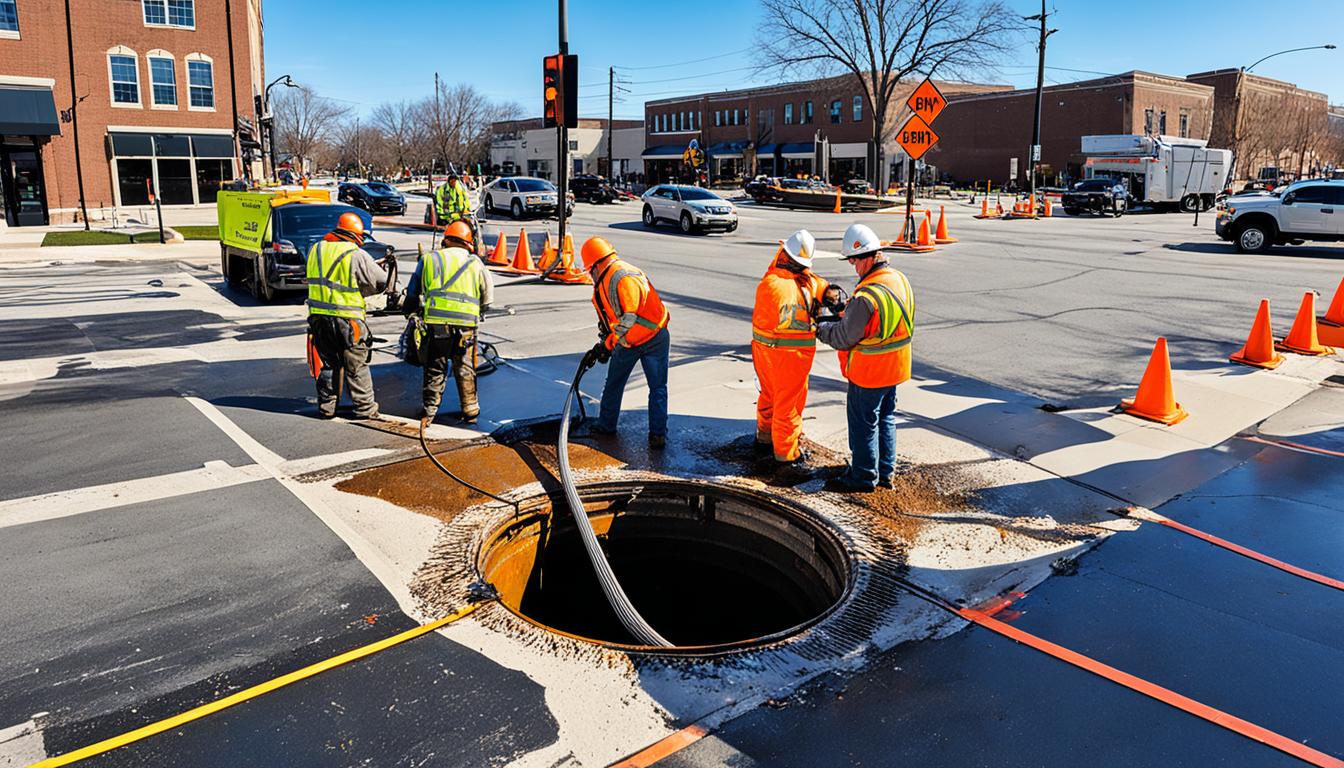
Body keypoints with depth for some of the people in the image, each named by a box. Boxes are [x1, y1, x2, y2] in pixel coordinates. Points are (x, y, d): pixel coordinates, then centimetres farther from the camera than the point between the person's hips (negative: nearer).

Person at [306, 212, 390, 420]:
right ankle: (365, 408, 12)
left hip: (318, 316, 6)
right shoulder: (356, 255, -13)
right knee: (356, 365, 5)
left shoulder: (316, 249, 7)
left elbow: (321, 278, 15)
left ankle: (326, 407, 20)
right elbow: (381, 281, -8)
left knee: (328, 363, 16)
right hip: (346, 318, -5)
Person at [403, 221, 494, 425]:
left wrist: (409, 312, 30)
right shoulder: (475, 263, 11)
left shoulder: (429, 259, 12)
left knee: (435, 369, 10)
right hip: (466, 323, 0)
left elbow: (412, 292, 16)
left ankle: (429, 411, 15)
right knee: (465, 369, 11)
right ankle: (470, 411, 18)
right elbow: (488, 296, 14)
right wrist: (478, 311, 29)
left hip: (435, 322, 0)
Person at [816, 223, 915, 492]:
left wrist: (821, 329, -1)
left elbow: (844, 337, -20)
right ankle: (885, 472, 31)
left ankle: (863, 477, 18)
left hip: (868, 372, -9)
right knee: (885, 419, 20)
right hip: (895, 368, 9)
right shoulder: (900, 280, 1)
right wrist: (848, 314, 9)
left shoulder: (866, 297, -28)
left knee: (863, 423, 6)